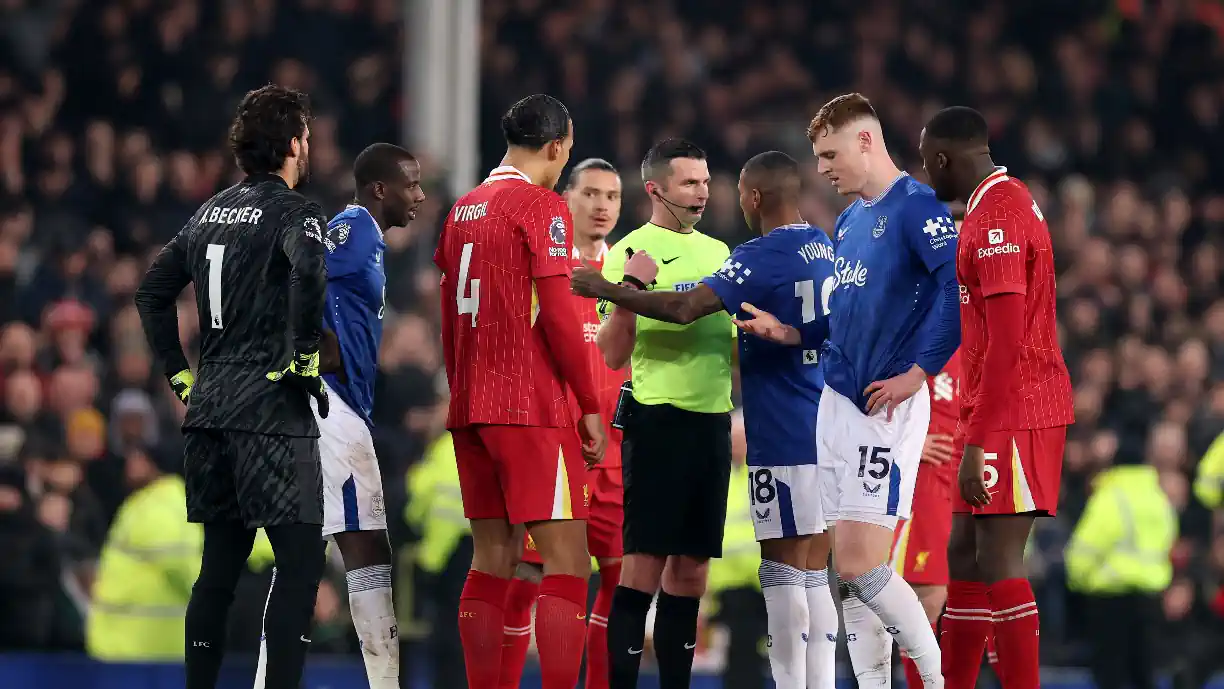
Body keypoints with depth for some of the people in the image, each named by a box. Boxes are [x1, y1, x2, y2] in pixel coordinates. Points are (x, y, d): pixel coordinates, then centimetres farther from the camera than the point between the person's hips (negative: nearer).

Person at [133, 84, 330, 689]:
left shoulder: (211, 212, 15)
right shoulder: (292, 212, -8)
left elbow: (152, 292, 21)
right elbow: (309, 273, -30)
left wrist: (180, 376, 22)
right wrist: (305, 356, -18)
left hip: (208, 408, 8)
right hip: (270, 410, -8)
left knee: (220, 561, 14)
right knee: (300, 560, -6)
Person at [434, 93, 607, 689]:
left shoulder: (463, 210, 14)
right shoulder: (542, 206, -8)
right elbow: (556, 315, -13)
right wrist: (590, 408, -7)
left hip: (470, 409, 8)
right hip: (531, 407, -8)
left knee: (491, 561, 10)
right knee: (566, 560, -8)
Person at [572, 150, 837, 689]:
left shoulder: (762, 257, -14)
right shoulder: (825, 248, 11)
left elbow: (685, 308, -22)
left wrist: (606, 290, -14)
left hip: (784, 437, -8)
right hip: (827, 431, 8)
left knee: (782, 570, -4)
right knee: (813, 572, 11)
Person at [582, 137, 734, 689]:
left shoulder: (718, 252, 14)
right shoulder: (631, 252, -5)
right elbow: (613, 356, -9)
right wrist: (627, 295, -24)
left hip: (712, 420, 6)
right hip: (658, 417, -6)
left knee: (691, 569, 8)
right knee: (644, 561, -8)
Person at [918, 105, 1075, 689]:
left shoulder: (995, 215, -17)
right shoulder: (1007, 202, 16)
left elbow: (1007, 343, -23)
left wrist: (977, 443, -24)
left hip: (1010, 413, -10)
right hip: (1010, 414, 10)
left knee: (998, 559, -11)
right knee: (964, 551, 13)